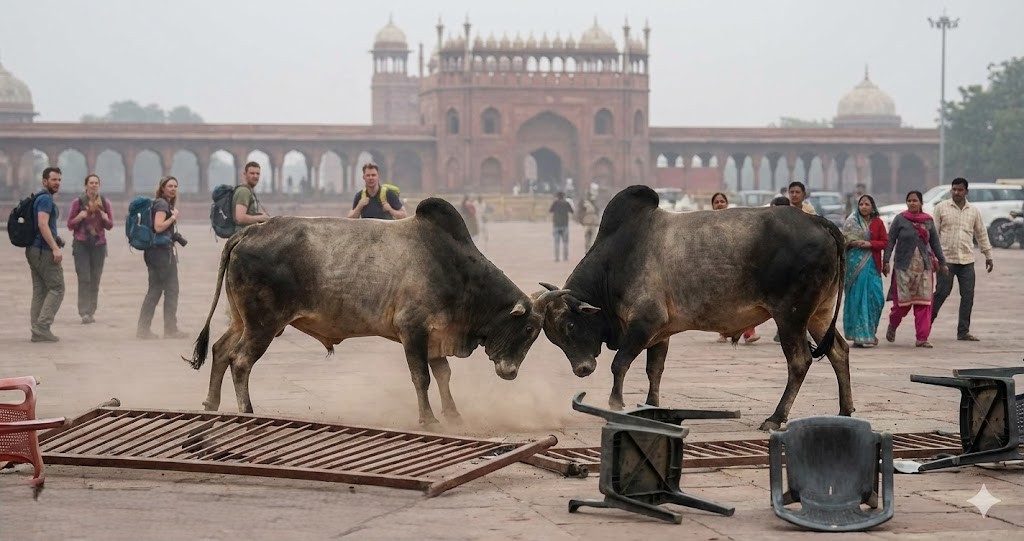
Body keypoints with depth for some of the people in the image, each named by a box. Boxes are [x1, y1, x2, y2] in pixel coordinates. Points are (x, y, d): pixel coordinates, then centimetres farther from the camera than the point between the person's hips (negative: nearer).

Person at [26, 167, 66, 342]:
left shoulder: (40, 199, 20)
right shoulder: (46, 199, -12)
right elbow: (42, 224, -23)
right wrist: (55, 248, -27)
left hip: (34, 249, 10)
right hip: (44, 250, -10)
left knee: (40, 291, 8)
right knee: (57, 288, -7)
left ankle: (37, 331, 7)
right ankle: (42, 326, -12)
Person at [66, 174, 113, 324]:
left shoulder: (104, 203, 6)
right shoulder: (78, 202, 1)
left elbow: (110, 226, 10)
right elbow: (70, 225, 5)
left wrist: (105, 218, -11)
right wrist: (79, 217, -14)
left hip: (99, 244, 2)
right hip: (81, 244, -2)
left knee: (95, 279, 0)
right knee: (84, 278, -10)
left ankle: (92, 311, 6)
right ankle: (84, 312, -12)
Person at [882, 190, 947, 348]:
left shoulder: (928, 221, 10)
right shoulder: (900, 219, 0)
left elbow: (935, 243, 16)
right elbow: (890, 240, -2)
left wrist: (942, 263, 16)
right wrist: (886, 261, -11)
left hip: (924, 266, 3)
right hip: (904, 266, -3)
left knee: (924, 303, -3)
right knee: (903, 301, -3)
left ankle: (922, 338, 0)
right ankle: (892, 325, 27)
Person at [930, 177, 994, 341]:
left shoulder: (974, 211, 10)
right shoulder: (941, 208, 0)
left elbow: (981, 234, 17)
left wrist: (988, 256, 17)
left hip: (967, 260, 4)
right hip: (946, 259, -3)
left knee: (968, 296, 2)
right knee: (942, 292, -5)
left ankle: (963, 331, 8)